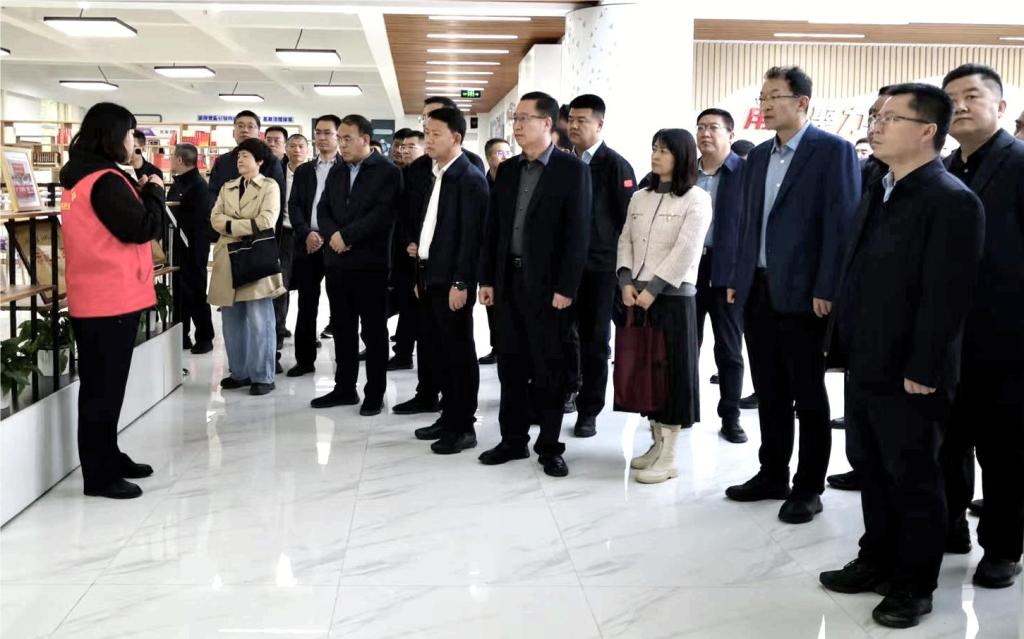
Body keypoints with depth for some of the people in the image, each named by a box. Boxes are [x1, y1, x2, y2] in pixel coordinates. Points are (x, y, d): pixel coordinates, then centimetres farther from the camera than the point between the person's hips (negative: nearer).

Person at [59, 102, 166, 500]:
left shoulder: (79, 177, 12)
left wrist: (139, 193, 5)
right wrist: (153, 192, -3)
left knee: (101, 385, 16)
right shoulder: (106, 181, -17)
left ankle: (107, 459, 26)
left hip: (92, 299, 10)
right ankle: (99, 476, 4)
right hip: (112, 300, -10)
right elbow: (145, 229, -18)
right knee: (105, 389, -3)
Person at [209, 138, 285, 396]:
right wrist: (246, 226, -12)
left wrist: (231, 225, -6)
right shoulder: (227, 187, 18)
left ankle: (262, 376, 1)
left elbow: (265, 222, -12)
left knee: (259, 321, -5)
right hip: (228, 259, 6)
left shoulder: (270, 186, 1)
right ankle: (239, 372, 19)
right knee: (232, 321, 8)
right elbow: (215, 218, 5)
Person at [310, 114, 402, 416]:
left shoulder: (388, 172, -6)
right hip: (337, 261, 6)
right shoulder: (336, 171, 15)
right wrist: (332, 235, -10)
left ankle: (375, 394, 10)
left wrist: (346, 235, -16)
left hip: (370, 262, -6)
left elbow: (383, 214, -17)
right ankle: (344, 388, 21)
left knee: (374, 331, 2)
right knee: (342, 329, 12)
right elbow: (323, 209, 11)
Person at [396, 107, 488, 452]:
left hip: (452, 280, -9)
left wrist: (460, 283, -20)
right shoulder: (434, 176, 15)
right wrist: (420, 275, 16)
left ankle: (464, 426, 6)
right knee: (437, 350, 12)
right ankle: (448, 418, 22)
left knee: (458, 352, -2)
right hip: (429, 277, 9)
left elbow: (471, 235, -16)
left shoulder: (470, 178, -11)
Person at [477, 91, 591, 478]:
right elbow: (493, 228, 12)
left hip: (547, 284, -5)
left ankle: (550, 447, 14)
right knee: (511, 365, 11)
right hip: (508, 280, 5)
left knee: (549, 368, 3)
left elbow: (578, 234, -10)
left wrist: (566, 288, -15)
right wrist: (487, 279, 6)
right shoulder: (507, 170, 10)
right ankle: (513, 439, 22)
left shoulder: (572, 170, -6)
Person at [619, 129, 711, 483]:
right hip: (637, 295, 6)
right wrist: (626, 281, -5)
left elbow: (686, 251, -12)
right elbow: (625, 241, 11)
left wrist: (653, 289, -16)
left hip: (673, 295, -6)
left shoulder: (696, 198, -4)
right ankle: (656, 443, 22)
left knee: (671, 370, -1)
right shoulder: (640, 197, 14)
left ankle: (668, 456, 5)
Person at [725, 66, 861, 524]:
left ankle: (809, 488, 15)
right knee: (769, 392, 14)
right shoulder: (758, 156, 13)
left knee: (808, 397, 4)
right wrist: (738, 279, 12)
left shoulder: (834, 151, -8)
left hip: (801, 293, -6)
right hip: (758, 290, 7)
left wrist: (826, 290, -17)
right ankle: (772, 475, 26)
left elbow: (841, 224, -13)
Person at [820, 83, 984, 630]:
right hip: (865, 365, 8)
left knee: (914, 481, 6)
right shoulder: (877, 194, 13)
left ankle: (914, 585, 21)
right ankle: (877, 561, 34)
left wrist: (922, 371, -21)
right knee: (871, 470, 18)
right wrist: (846, 340, 13)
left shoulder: (951, 201, -16)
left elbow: (946, 295, -20)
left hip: (907, 375, -8)